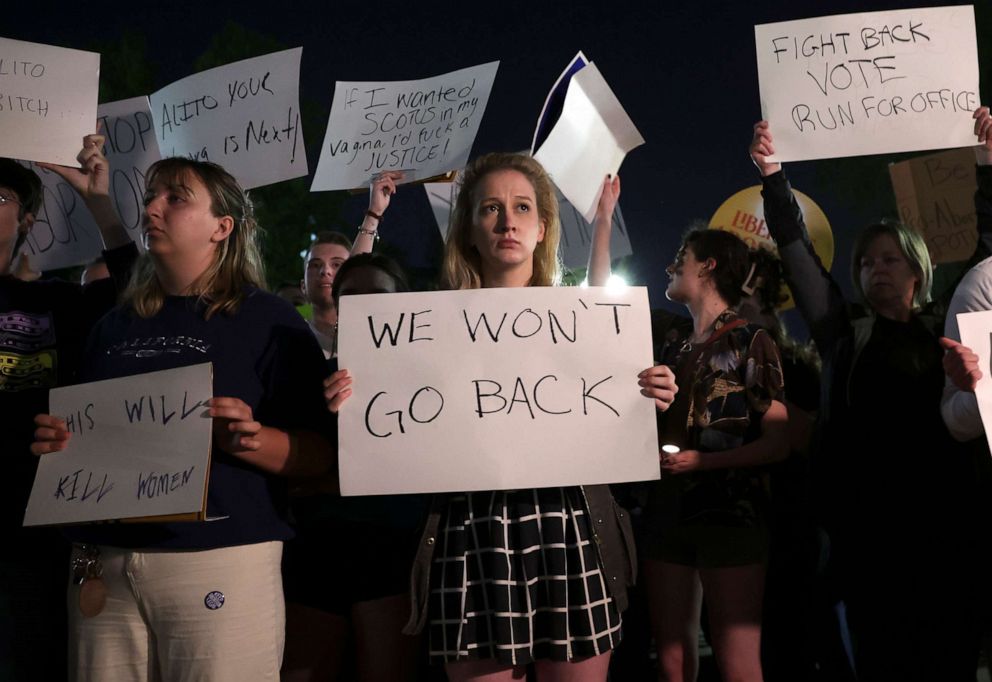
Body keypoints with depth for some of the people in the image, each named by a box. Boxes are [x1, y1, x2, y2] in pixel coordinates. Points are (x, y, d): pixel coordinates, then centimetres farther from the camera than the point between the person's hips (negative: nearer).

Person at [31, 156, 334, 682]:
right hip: (103, 563, 5)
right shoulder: (115, 325, 17)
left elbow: (321, 454, -5)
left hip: (221, 560, -5)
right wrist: (57, 443, 4)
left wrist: (248, 441, -22)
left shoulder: (269, 321, 1)